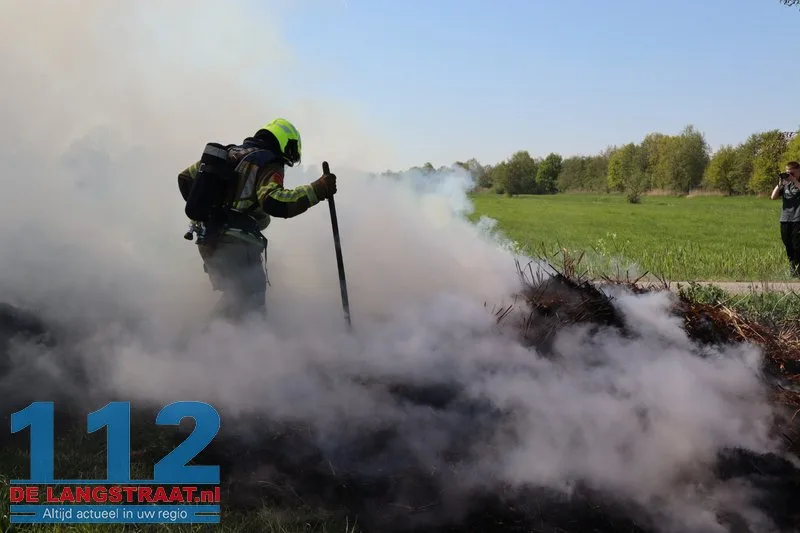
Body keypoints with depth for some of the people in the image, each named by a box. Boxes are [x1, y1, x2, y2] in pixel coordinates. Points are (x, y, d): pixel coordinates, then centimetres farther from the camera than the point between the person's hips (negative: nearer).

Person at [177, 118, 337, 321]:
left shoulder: (228, 154, 18)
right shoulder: (269, 164, -5)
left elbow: (186, 178, 22)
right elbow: (272, 201, -24)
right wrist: (316, 190, -22)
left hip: (206, 239, 8)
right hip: (236, 244, -8)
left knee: (235, 295, 23)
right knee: (250, 300, -1)